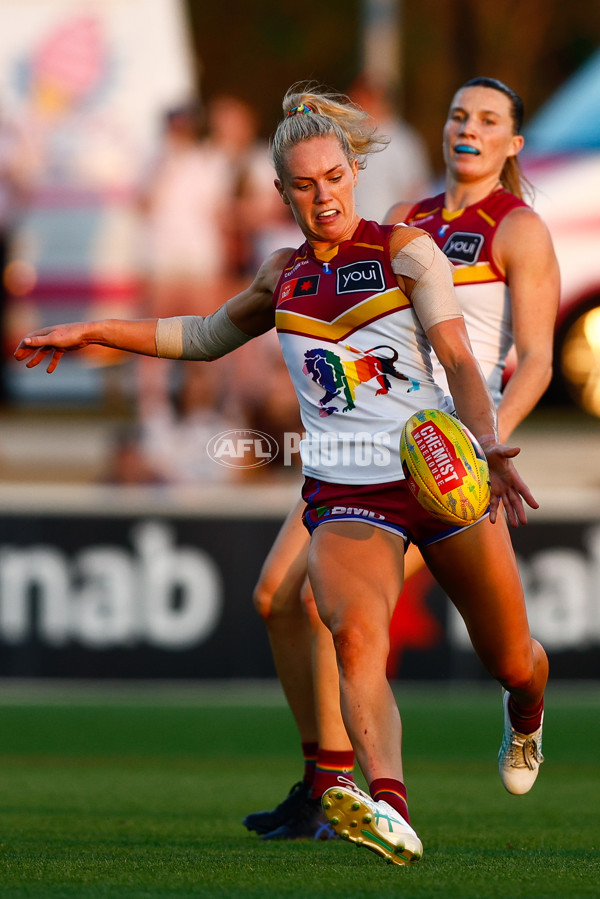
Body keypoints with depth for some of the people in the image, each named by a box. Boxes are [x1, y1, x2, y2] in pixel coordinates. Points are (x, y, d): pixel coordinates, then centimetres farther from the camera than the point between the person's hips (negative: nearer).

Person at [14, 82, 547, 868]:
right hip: (347, 495, 1)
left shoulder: (406, 251, 1)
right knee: (356, 633, -30)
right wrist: (91, 332, 25)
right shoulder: (283, 276, 12)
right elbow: (206, 337, 30)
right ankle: (390, 810, -49)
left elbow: (461, 362, -9)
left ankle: (526, 716, 47)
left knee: (512, 664, 8)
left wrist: (490, 447, -27)